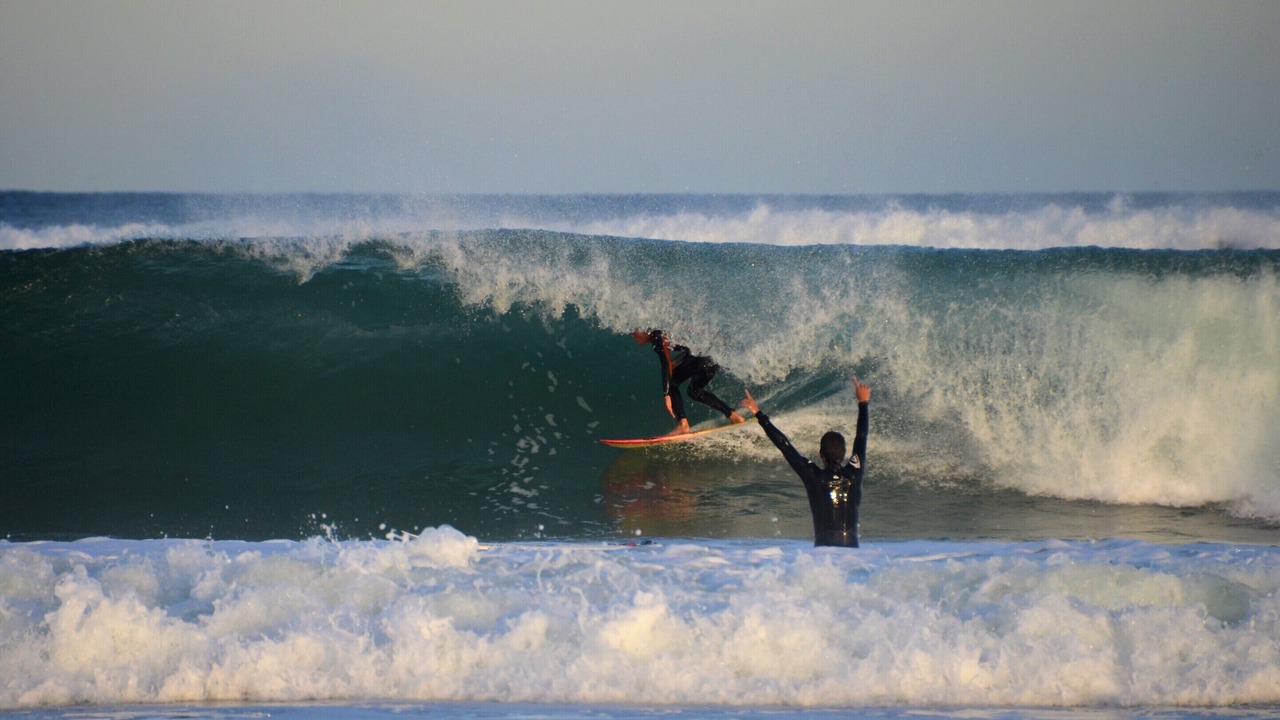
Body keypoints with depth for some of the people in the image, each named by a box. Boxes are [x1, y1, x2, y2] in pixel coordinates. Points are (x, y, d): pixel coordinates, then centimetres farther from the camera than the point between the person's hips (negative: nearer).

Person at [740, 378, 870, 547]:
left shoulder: (814, 477, -1)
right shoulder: (854, 475, 4)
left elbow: (784, 445, 7)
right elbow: (861, 438, 19)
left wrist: (759, 414, 16)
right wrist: (863, 403, 33)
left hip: (822, 547, -1)